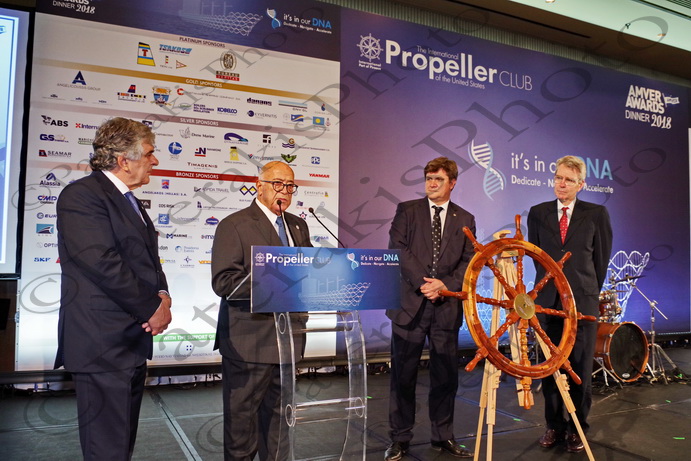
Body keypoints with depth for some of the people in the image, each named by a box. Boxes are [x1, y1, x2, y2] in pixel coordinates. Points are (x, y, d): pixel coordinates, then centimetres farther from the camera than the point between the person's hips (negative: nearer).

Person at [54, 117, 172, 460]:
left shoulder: (130, 202, 17)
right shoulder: (82, 195, -11)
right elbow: (103, 265, -20)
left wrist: (163, 297, -2)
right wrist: (152, 308, -12)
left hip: (134, 340, 9)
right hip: (102, 344, -9)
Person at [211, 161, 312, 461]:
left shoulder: (298, 227, 13)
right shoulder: (234, 225, -8)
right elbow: (223, 282, -17)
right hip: (249, 342, -6)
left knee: (278, 416, 18)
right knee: (242, 419, 7)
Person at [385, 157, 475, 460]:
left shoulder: (465, 219, 12)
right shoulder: (407, 210, 5)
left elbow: (469, 261, 5)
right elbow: (397, 249, -6)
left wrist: (446, 284, -12)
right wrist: (422, 282, -14)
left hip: (447, 306, 2)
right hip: (409, 302, -2)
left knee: (446, 376, 10)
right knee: (403, 375, 5)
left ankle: (443, 436, 26)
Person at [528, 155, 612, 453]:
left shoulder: (597, 214, 2)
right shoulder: (538, 213, 7)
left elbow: (601, 258, 9)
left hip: (583, 300, -1)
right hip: (547, 300, 2)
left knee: (581, 368, 5)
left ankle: (577, 428, 20)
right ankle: (555, 425, 21)